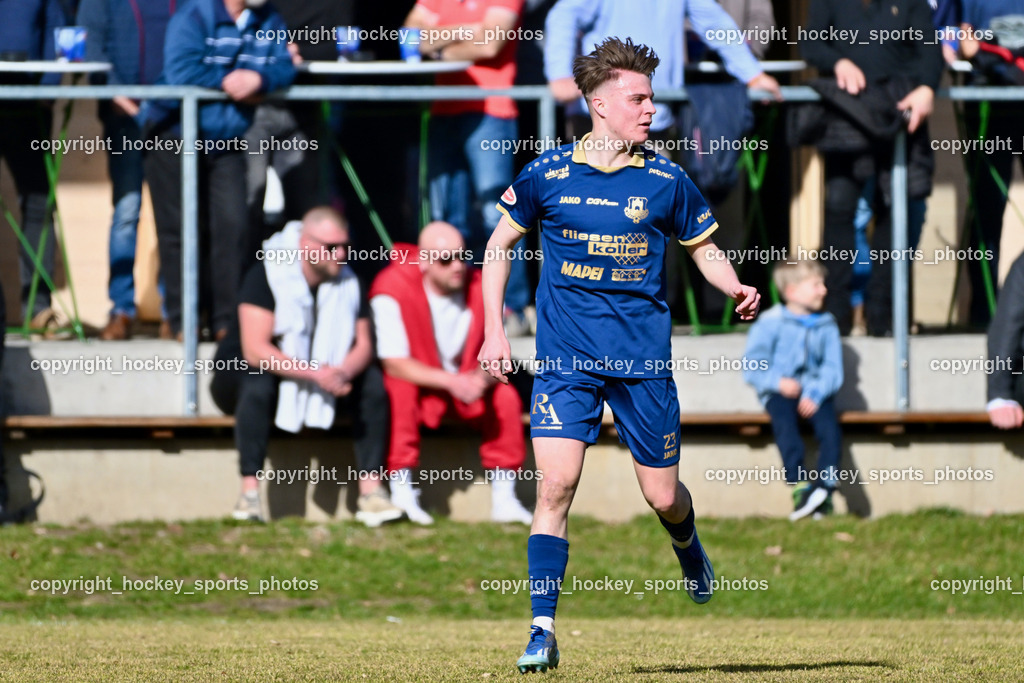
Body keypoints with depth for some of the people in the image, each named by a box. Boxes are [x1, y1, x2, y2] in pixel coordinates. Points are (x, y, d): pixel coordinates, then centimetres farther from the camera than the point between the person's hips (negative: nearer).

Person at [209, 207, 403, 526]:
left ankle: (370, 491, -21)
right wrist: (316, 373, -38)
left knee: (373, 381, -17)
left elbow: (363, 345, -4)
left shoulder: (348, 283, -1)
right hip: (237, 376, -5)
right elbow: (255, 350, -28)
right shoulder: (266, 276, -20)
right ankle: (249, 495, -38)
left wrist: (344, 372, -29)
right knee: (258, 382, -39)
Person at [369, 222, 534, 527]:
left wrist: (481, 378, -33)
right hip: (418, 384, -4)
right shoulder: (393, 291, -22)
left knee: (506, 396, -22)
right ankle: (402, 495, -34)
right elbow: (394, 364, -25)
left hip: (464, 384, 4)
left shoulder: (480, 289, -9)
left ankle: (503, 499, -17)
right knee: (400, 391, -36)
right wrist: (450, 382, -35)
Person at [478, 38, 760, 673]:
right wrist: (494, 330, 5)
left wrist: (737, 289, -8)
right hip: (565, 355, -1)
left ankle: (688, 546, 44)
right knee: (556, 484, -15)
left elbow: (705, 247, 13)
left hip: (644, 358, 1)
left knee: (663, 495, 6)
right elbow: (501, 243, 11)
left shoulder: (665, 179, 0)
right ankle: (543, 633, -11)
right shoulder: (548, 174, -1)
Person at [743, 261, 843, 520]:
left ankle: (825, 485, -36)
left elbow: (832, 369, 4)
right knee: (784, 419, -34)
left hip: (815, 391, 2)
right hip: (780, 392, -2)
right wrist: (778, 382, -18)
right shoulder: (770, 324, 4)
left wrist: (816, 394, -14)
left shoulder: (826, 326, 13)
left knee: (828, 421, -29)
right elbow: (752, 368, 0)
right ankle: (800, 486, -42)